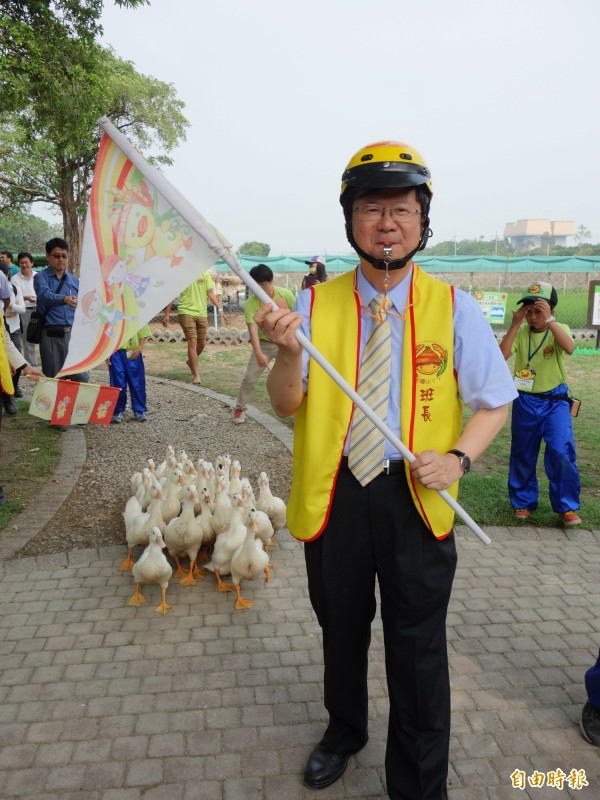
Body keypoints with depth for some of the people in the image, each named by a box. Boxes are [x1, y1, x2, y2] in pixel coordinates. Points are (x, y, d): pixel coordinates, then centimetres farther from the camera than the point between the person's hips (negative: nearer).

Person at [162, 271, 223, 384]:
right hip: (186, 312, -4)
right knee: (192, 342, -12)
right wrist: (167, 314, -1)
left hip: (202, 313, 4)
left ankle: (191, 362, 40)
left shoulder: (205, 274, 7)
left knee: (201, 344, 10)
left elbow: (210, 293, 6)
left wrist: (219, 307, -8)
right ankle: (196, 375, -7)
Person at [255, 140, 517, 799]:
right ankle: (343, 731, 53)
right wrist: (287, 351, -27)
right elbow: (286, 406, -7)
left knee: (417, 647, 11)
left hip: (417, 499, -1)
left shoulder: (454, 308, -4)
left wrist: (458, 457, -17)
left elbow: (495, 401, 2)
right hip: (333, 494, 2)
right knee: (340, 628, 22)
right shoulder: (315, 305, -3)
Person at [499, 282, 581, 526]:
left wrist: (549, 320, -30)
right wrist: (514, 325, -20)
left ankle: (567, 507, 3)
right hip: (525, 401, 2)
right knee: (522, 454, 10)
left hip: (555, 401, -2)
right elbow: (501, 356, -18)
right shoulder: (521, 332, -2)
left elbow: (569, 347, -26)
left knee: (562, 452, -12)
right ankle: (523, 502, 26)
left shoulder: (559, 329, -4)